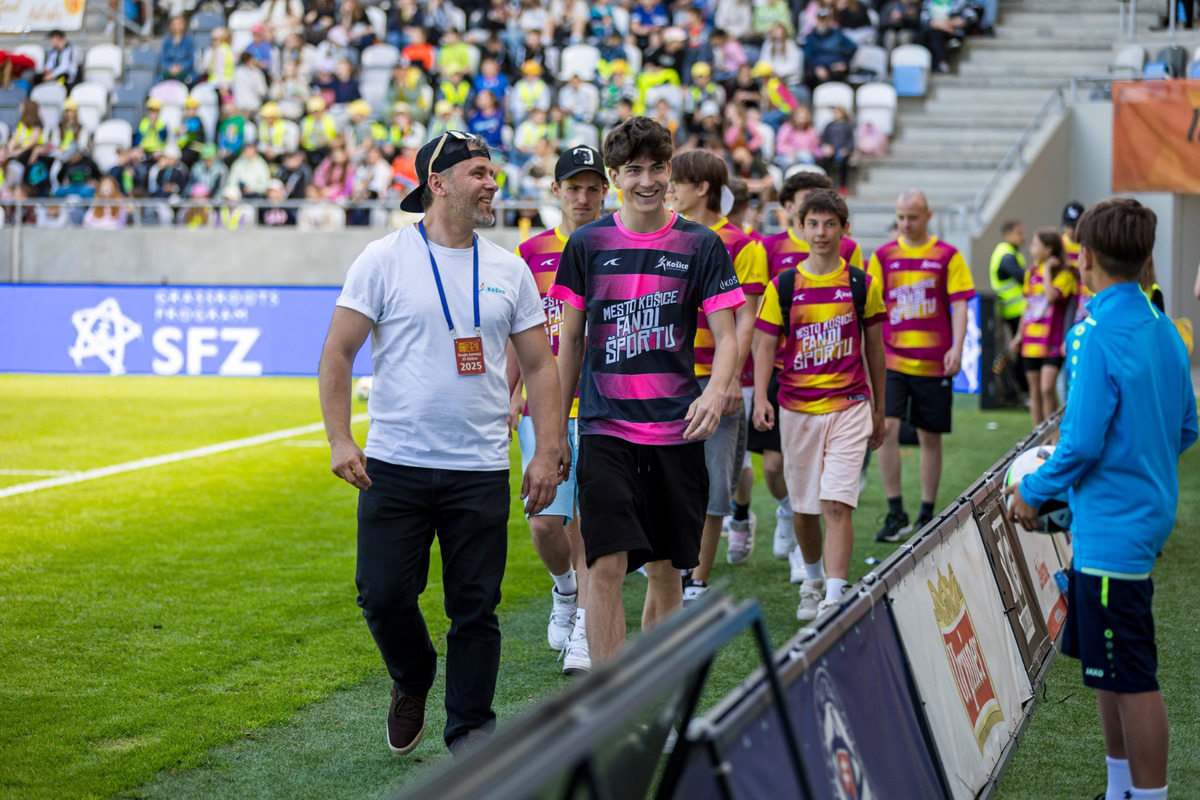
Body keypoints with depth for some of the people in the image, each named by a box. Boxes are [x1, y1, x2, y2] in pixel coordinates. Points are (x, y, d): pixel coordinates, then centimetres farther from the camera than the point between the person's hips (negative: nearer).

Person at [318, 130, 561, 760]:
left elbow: (539, 364, 10)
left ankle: (470, 730, 17)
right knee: (384, 597, -2)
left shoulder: (509, 270, 7)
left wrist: (548, 453, 2)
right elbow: (337, 353, -2)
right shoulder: (384, 260, -2)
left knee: (476, 608, 3)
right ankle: (413, 681, 29)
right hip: (394, 467, -2)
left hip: (480, 471, 2)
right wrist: (339, 439, -11)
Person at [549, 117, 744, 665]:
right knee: (607, 565, -13)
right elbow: (571, 339, 12)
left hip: (676, 430, 1)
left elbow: (726, 336, 0)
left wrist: (716, 391, -21)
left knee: (665, 568, 9)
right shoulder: (587, 244, 5)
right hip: (605, 429, -1)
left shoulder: (701, 246, 3)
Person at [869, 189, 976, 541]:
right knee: (887, 428, -13)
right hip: (892, 359, 1)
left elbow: (959, 304, -1)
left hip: (934, 362, -1)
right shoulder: (883, 255, 7)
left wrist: (956, 347, -12)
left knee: (930, 437, 6)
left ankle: (927, 514, 18)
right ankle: (896, 513, -5)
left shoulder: (947, 256, 2)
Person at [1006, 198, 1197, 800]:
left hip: (1111, 529, -9)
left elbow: (1083, 441, -21)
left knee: (1132, 679, -1)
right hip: (1146, 513, 9)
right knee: (1105, 670, 19)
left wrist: (1034, 491, -7)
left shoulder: (1100, 336, -19)